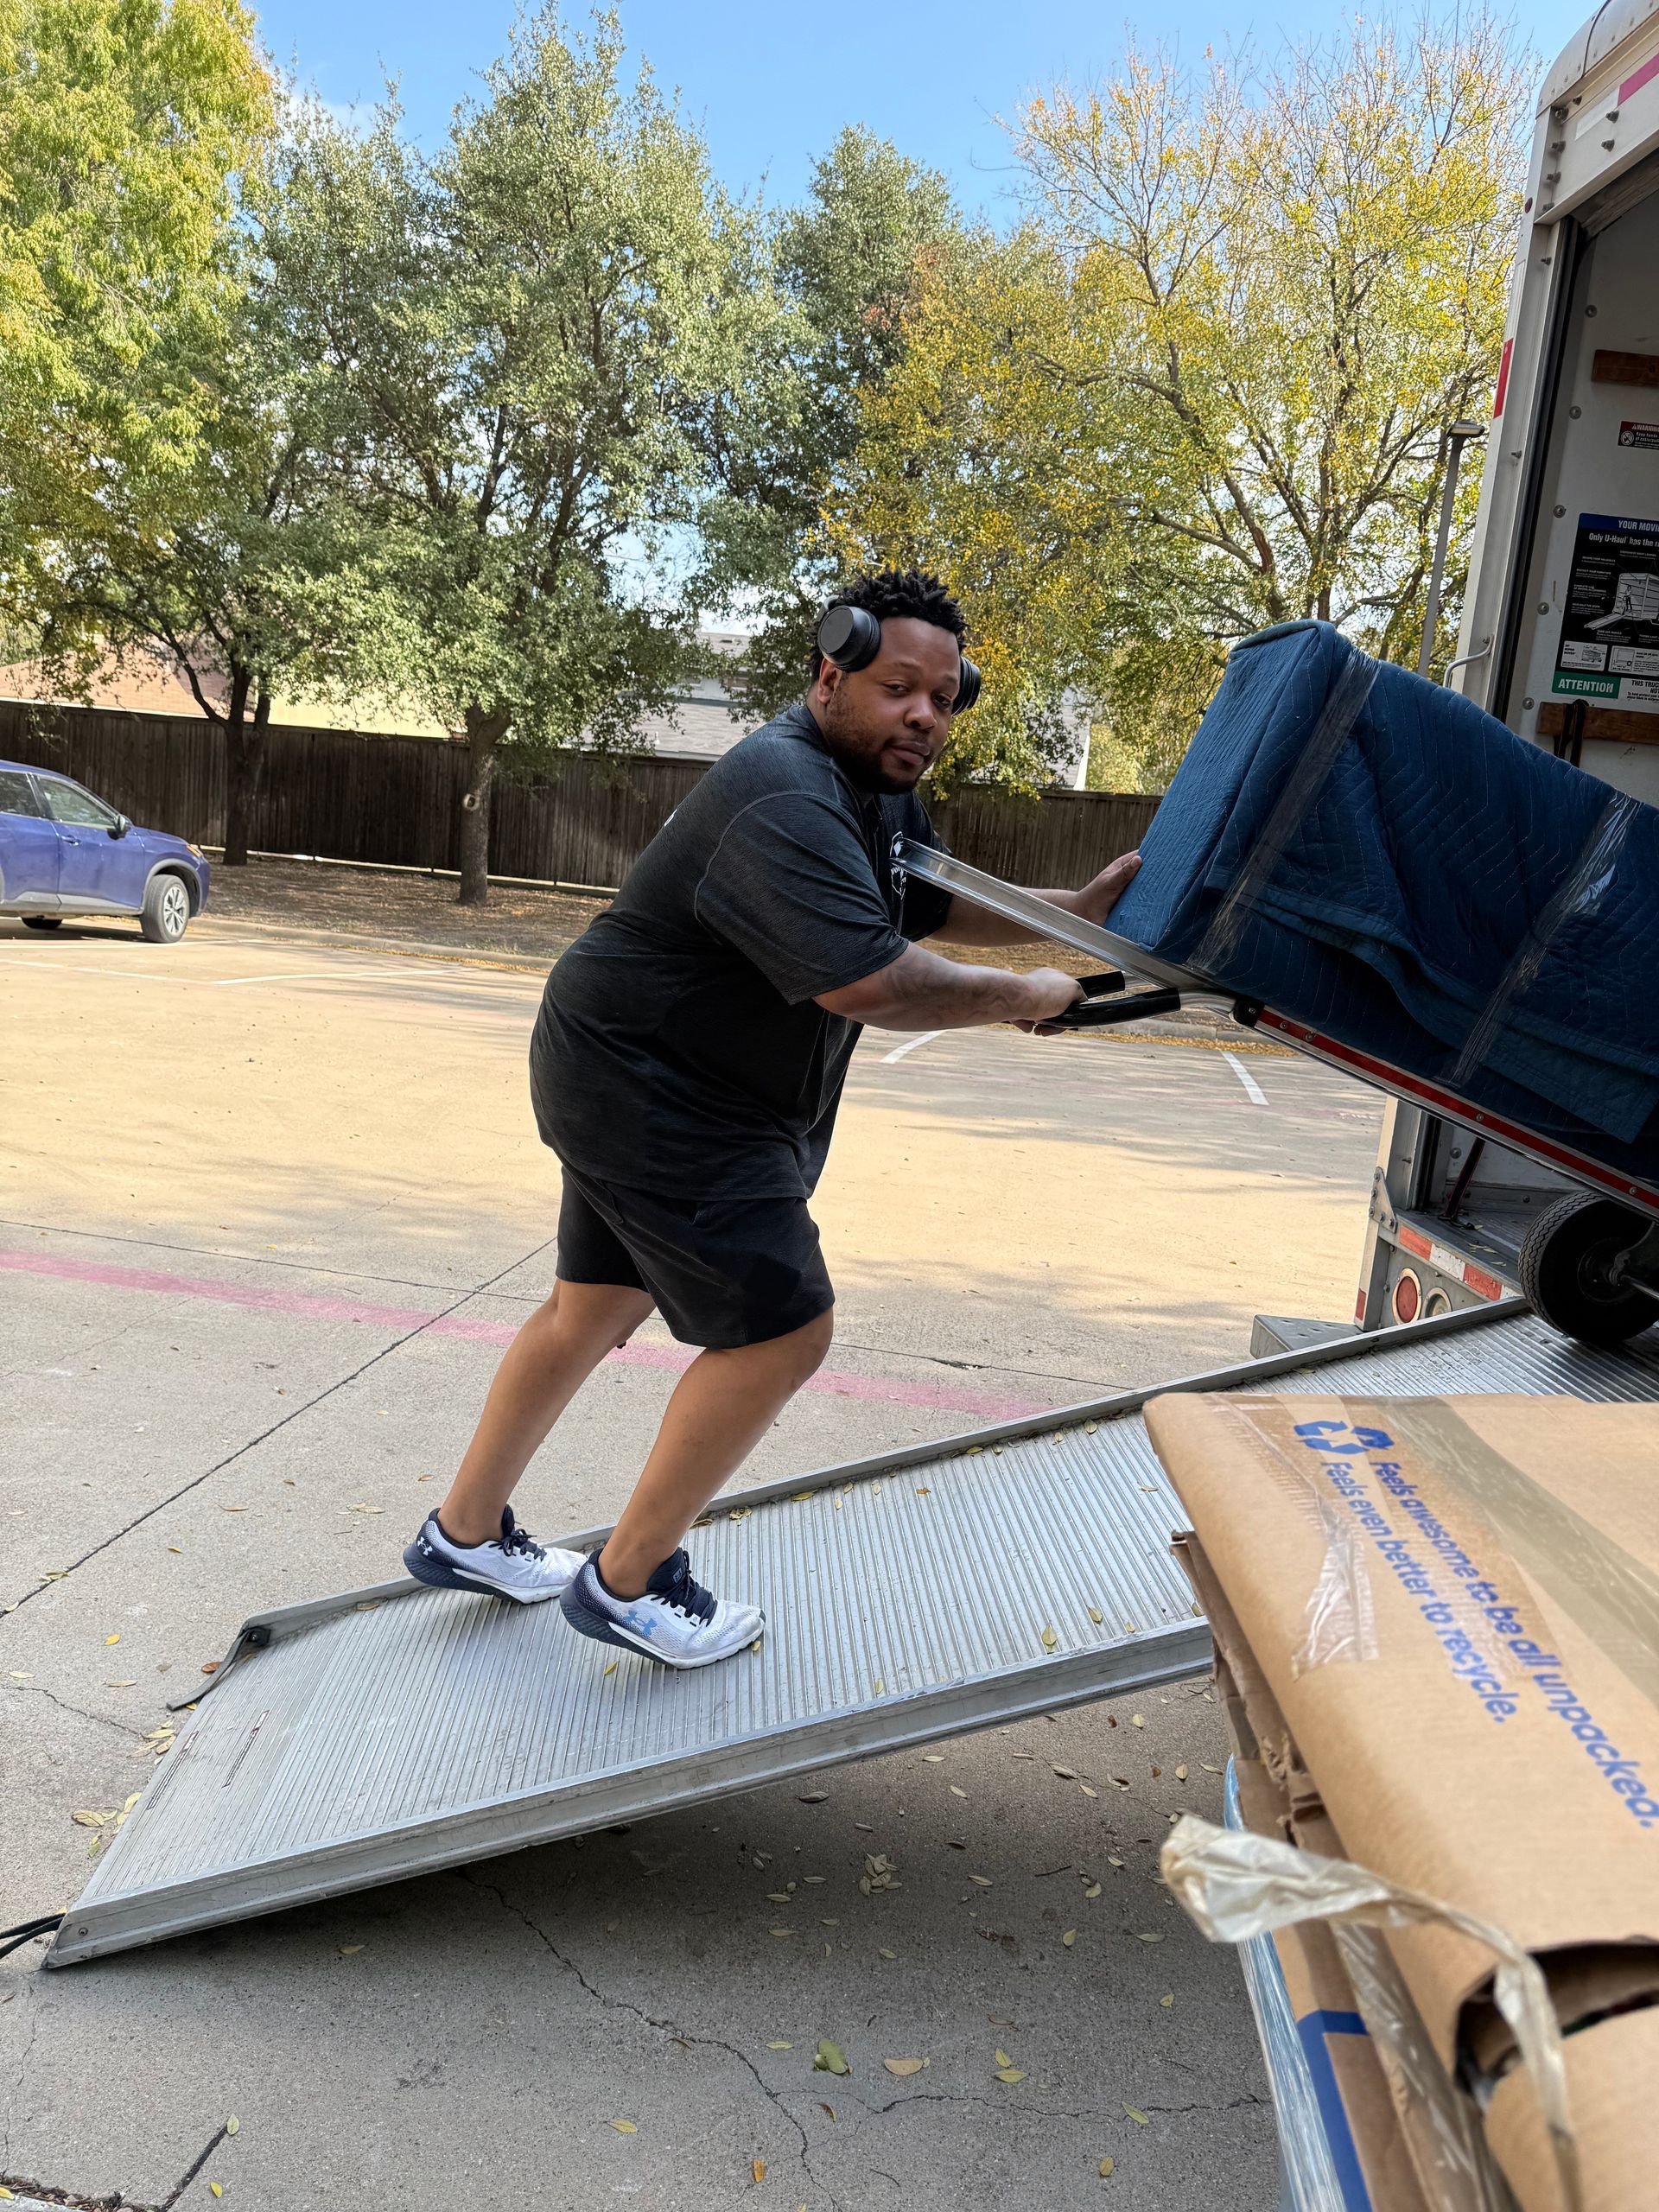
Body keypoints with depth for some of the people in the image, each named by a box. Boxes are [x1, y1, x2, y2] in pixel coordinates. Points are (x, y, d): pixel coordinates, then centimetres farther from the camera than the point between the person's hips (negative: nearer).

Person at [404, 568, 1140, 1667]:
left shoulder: (882, 791, 9)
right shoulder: (786, 802, -25)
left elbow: (943, 907, 18)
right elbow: (868, 980, -35)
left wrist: (1079, 908, 5)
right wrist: (1022, 996, -21)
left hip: (634, 1080, 11)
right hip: (656, 1098, -11)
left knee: (595, 1308, 20)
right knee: (780, 1331, -6)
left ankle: (466, 1534, 37)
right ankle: (629, 1581, 10)